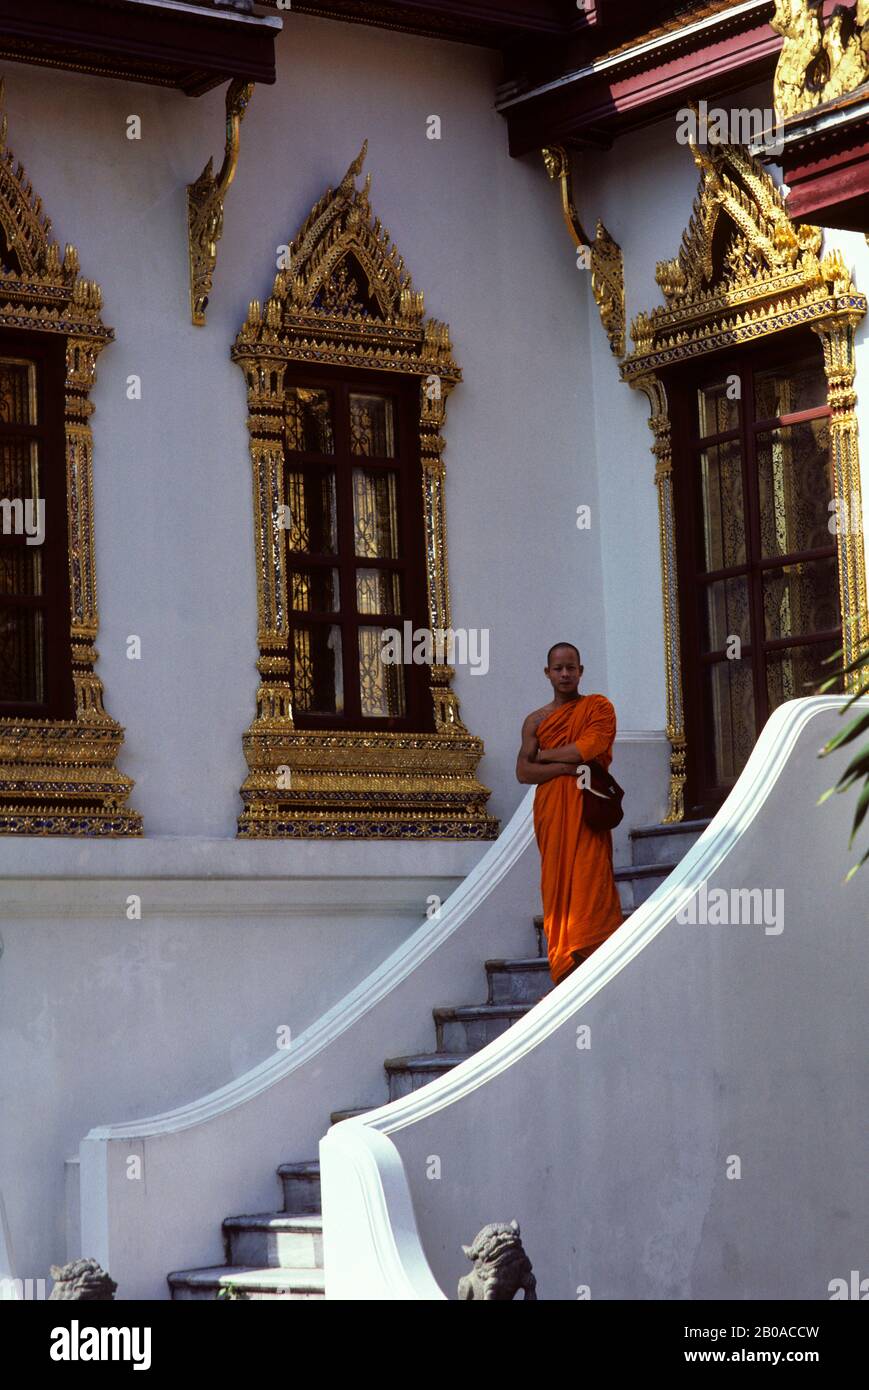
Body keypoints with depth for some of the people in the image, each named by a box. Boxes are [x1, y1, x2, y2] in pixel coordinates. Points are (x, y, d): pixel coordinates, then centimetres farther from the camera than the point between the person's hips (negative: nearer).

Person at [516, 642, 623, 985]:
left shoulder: (598, 707, 8)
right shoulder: (536, 721, 16)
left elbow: (587, 748, -8)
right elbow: (523, 771, 5)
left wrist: (545, 755, 4)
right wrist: (567, 766, -8)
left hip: (587, 809, -3)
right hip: (550, 812, 3)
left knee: (590, 881, -13)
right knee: (557, 884, -3)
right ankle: (563, 971, -4)